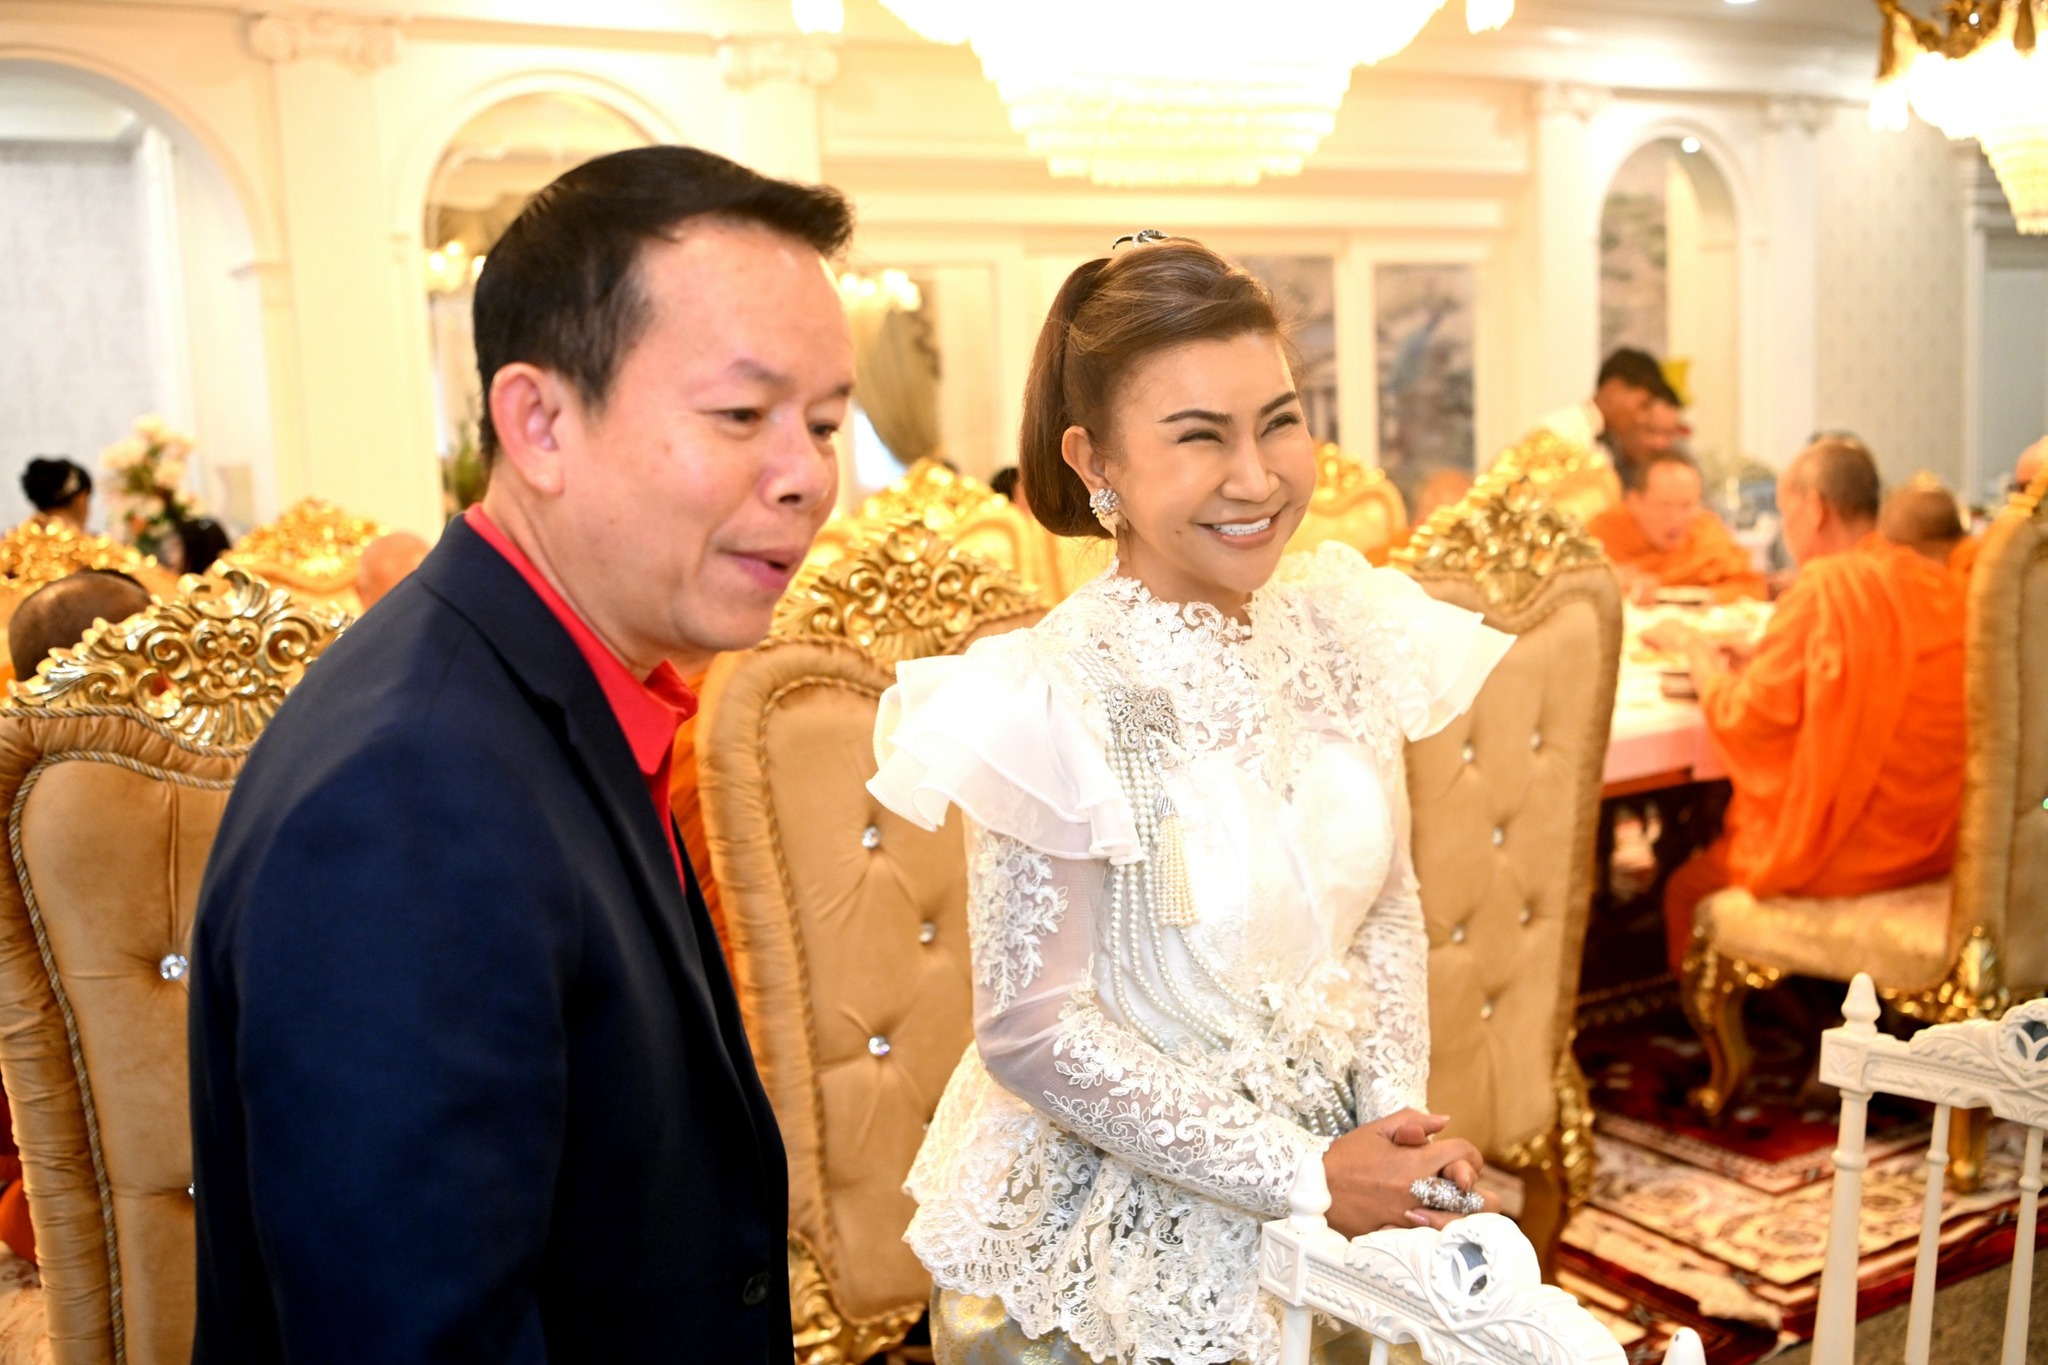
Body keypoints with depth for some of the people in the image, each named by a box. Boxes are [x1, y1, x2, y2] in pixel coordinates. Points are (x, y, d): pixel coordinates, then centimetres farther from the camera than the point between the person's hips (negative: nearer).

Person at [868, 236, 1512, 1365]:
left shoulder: (1342, 632, -5)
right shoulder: (1057, 700, -22)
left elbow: (1388, 909, 6)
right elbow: (1033, 1032, -19)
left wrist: (1396, 1123, -6)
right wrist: (1304, 1176, -16)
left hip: (1336, 1171, 5)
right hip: (1120, 1237, -5)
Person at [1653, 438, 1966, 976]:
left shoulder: (1826, 587, -19)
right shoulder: (1942, 585, 3)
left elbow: (1741, 718, -16)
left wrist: (1695, 648, 0)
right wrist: (1760, 657, 10)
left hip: (1849, 857, -8)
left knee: (1686, 891, 11)